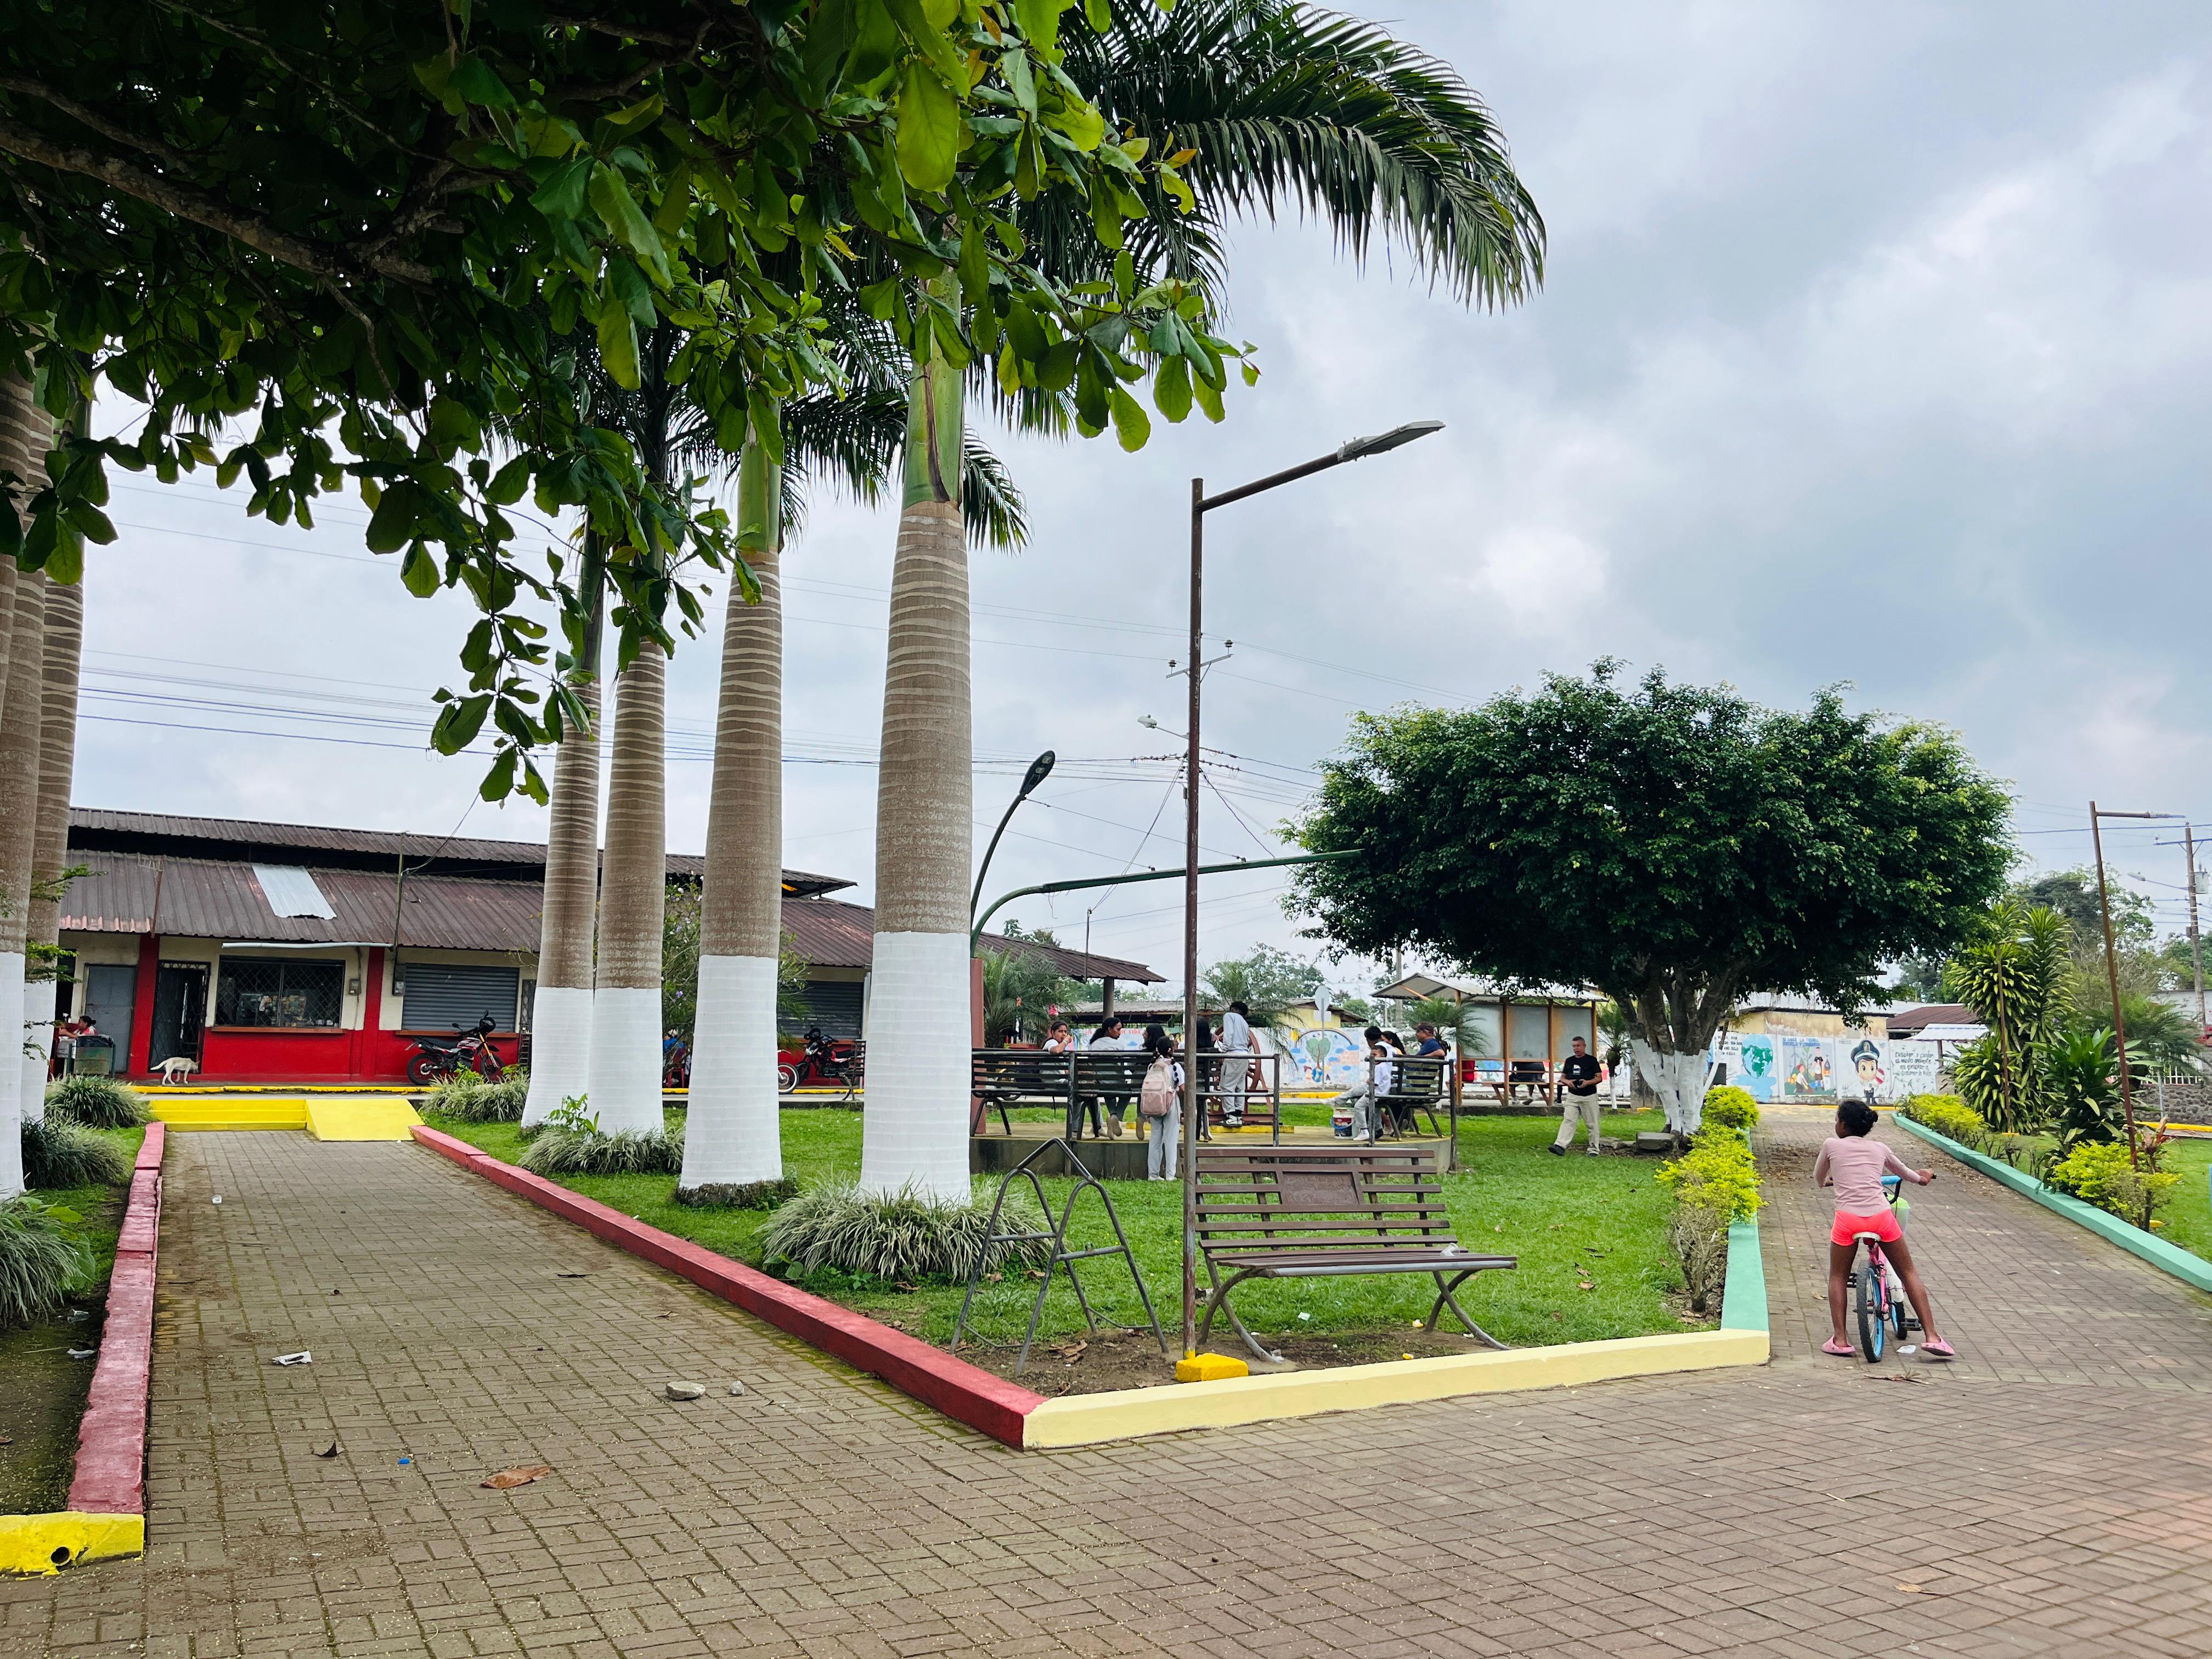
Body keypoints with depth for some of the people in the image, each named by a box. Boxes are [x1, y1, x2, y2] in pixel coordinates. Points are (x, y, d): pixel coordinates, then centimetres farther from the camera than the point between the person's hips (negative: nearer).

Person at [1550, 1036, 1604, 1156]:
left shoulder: (1592, 1060, 2)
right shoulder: (1569, 1061, 14)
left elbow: (1599, 1078, -1)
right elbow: (1562, 1077, 19)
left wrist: (1588, 1082, -19)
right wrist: (1567, 1081, -5)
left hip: (1589, 1097, -3)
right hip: (1572, 1096, 3)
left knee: (1592, 1124, 2)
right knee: (1568, 1120, -11)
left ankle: (1594, 1150, 12)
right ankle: (1560, 1146, -22)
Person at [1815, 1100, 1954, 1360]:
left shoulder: (1832, 1145, 9)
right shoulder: (1879, 1149, 16)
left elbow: (1818, 1179, 25)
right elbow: (1904, 1172, 37)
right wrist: (1920, 1178, 60)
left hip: (1848, 1219, -2)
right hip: (1881, 1216, 2)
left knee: (1837, 1277, 15)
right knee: (1909, 1273, 16)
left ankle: (1840, 1339, 7)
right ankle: (1931, 1337, 12)